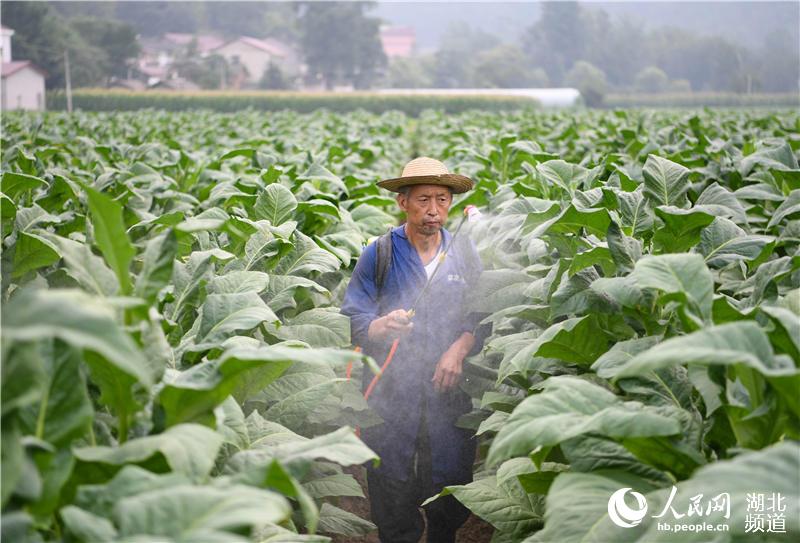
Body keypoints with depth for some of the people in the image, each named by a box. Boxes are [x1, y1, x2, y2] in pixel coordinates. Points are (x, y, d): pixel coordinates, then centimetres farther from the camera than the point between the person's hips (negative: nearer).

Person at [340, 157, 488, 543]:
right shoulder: (378, 254, 0)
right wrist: (381, 326, -25)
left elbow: (479, 315, 8)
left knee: (451, 481, 2)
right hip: (390, 386, -2)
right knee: (391, 482, 1)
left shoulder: (464, 253, 8)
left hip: (449, 385, 2)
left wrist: (458, 350, -10)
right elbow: (354, 318, -4)